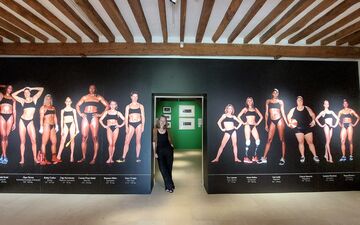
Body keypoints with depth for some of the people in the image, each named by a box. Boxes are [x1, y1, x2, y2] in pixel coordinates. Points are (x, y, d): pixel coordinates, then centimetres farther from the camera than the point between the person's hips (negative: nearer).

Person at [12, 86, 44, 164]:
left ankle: (35, 158, -3)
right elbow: (13, 95, 6)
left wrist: (31, 88, 13)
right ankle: (22, 159, 6)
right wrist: (22, 90, 12)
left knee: (33, 140, -8)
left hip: (30, 122, -1)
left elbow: (42, 89, 7)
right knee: (22, 141, 2)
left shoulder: (34, 99, 8)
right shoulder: (22, 100, 9)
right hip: (22, 121, 1)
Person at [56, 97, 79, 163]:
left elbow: (75, 119, 10)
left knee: (72, 140, 0)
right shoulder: (62, 110, 12)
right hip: (65, 125, 0)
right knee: (62, 141, -8)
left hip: (72, 124, 0)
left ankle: (71, 156, 3)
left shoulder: (73, 110, 12)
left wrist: (77, 128, 4)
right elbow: (61, 120, 8)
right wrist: (62, 129, 0)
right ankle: (58, 157, -8)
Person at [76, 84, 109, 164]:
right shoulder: (85, 97, 18)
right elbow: (77, 105, 22)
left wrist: (101, 114, -1)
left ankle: (94, 158, -4)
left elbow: (107, 106, 6)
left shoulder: (98, 97, 11)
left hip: (94, 117, -2)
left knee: (95, 138, -7)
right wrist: (80, 113, 7)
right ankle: (83, 157, 7)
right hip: (85, 116, 3)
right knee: (84, 137, -1)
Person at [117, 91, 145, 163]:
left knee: (138, 141, 2)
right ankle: (123, 158, 4)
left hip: (139, 124, 0)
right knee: (127, 141, -3)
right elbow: (126, 117, 5)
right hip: (131, 124, 0)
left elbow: (143, 117, 6)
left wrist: (143, 126, -3)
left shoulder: (141, 106, 9)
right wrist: (126, 127, -4)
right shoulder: (128, 106, 9)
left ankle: (137, 157, 9)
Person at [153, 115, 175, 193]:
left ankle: (168, 186, 19)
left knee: (169, 168, 5)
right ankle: (170, 186, 4)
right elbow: (154, 142, -1)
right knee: (163, 169, -5)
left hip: (168, 150, 2)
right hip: (159, 151, -1)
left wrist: (171, 144, -2)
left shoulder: (167, 130, 6)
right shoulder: (155, 130, -1)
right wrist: (155, 152, -6)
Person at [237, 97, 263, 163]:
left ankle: (255, 156, 3)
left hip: (254, 126, 4)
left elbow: (261, 116, 20)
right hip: (247, 126, -4)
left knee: (258, 140, -9)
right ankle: (246, 157, -6)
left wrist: (258, 123, 9)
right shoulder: (245, 109, 6)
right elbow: (238, 116, 1)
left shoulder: (255, 109, 15)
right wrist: (243, 123, -4)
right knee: (248, 140, -9)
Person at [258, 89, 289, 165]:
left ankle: (283, 158, 6)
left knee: (282, 139, 0)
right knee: (269, 140, 0)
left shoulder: (280, 101, 8)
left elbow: (283, 113, 6)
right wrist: (266, 124, 8)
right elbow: (266, 113, 11)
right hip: (272, 121, 1)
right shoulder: (268, 101, 11)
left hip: (280, 120, -1)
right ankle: (264, 158, 4)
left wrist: (287, 123, 0)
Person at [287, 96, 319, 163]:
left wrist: (313, 121, -10)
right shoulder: (293, 110, 4)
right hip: (298, 129, 0)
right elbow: (288, 117, 11)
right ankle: (302, 156, 8)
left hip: (307, 128, 0)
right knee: (301, 142, -1)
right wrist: (291, 123, -3)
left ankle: (315, 156, 10)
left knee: (310, 142, 2)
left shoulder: (307, 108, 4)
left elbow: (313, 115, 6)